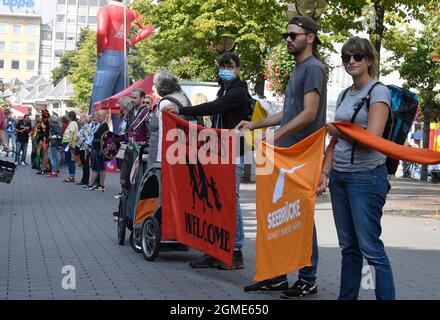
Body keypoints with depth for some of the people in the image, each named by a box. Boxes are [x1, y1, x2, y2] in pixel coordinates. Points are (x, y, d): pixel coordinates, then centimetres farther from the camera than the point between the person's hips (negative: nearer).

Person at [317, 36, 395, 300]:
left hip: (366, 176, -7)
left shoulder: (378, 92, -5)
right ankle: (346, 296, 16)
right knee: (349, 247, 11)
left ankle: (387, 296, -4)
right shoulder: (344, 95, 16)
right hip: (339, 176, 7)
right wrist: (325, 174, 7)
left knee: (370, 246, -9)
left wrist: (337, 131, -2)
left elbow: (372, 137, -15)